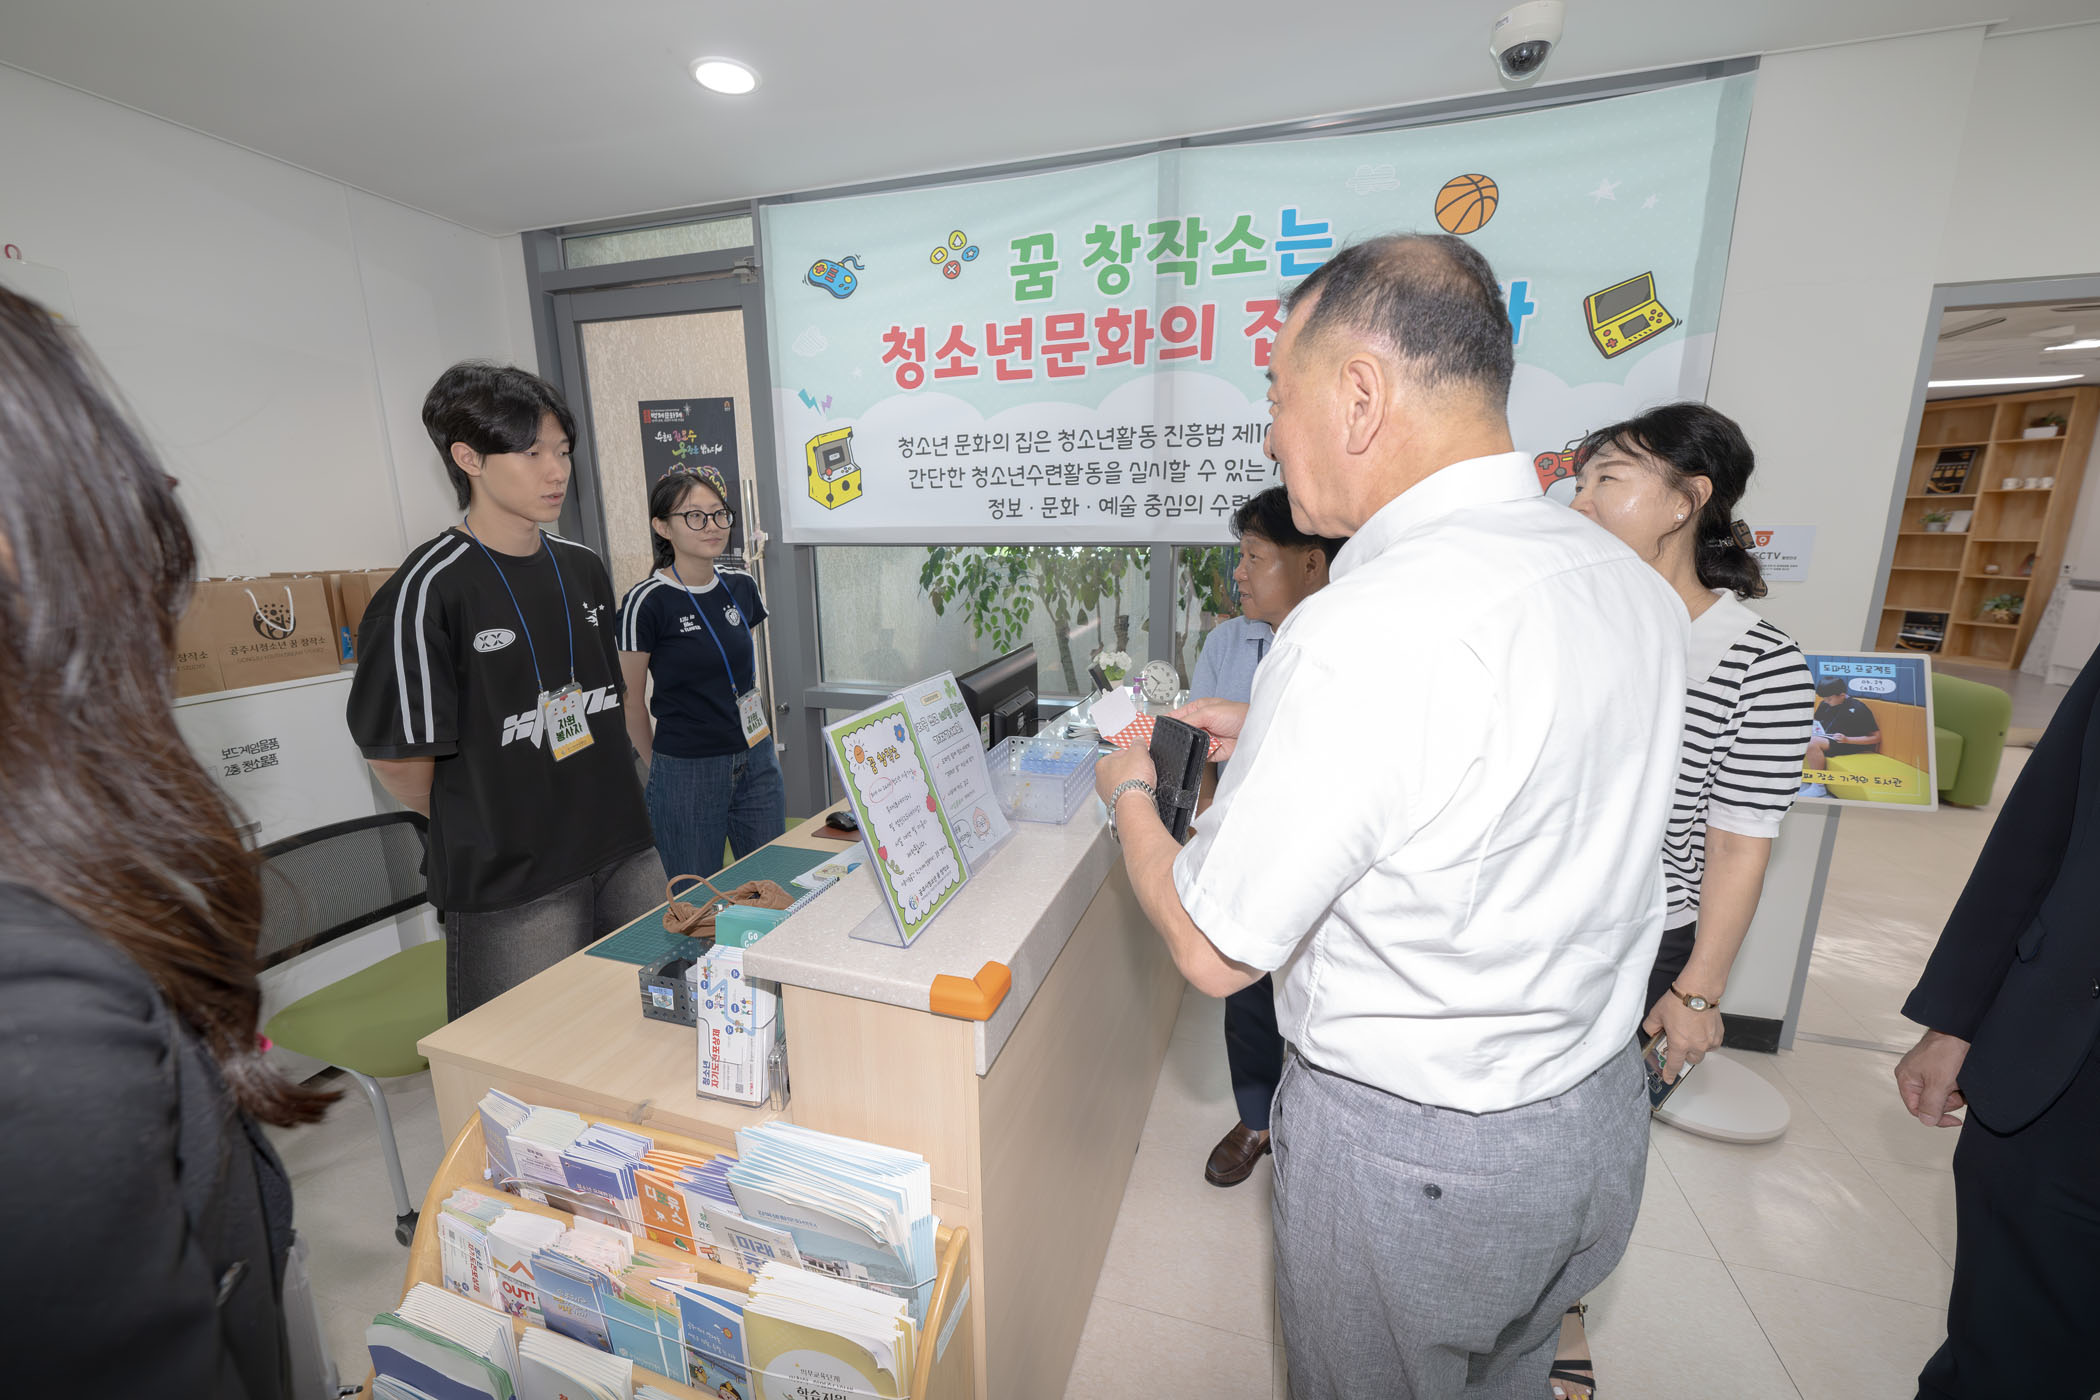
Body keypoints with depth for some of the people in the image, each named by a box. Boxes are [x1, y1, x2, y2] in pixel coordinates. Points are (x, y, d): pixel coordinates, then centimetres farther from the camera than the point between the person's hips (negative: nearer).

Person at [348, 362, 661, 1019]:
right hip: (512, 891, -5)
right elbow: (401, 760, -8)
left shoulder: (582, 569, 8)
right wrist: (481, 826, 6)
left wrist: (598, 811, 12)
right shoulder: (428, 589, -13)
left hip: (628, 856, 6)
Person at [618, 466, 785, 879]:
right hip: (688, 772, -5)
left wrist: (758, 734, 14)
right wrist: (661, 767, 4)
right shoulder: (647, 601, -13)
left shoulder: (741, 586, 4)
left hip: (757, 762, 5)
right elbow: (630, 701, -4)